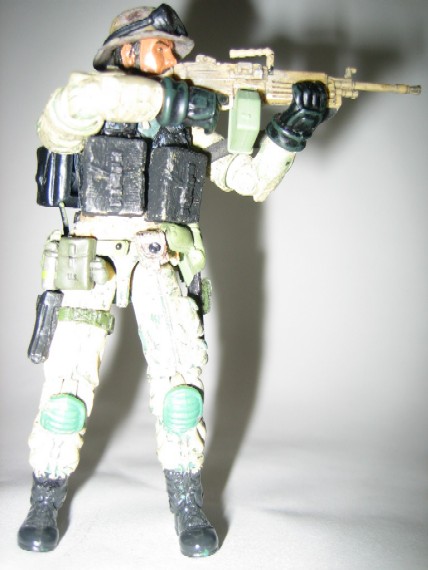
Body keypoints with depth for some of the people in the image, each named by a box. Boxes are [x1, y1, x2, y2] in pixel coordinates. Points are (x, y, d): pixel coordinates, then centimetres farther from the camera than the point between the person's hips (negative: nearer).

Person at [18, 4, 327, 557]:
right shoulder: (89, 111, 1)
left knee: (181, 386, -7)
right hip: (91, 258, -2)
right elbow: (77, 97, -25)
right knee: (66, 390, -1)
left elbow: (253, 180, 11)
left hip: (163, 262, 2)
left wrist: (288, 132, -5)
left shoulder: (192, 124, 14)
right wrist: (169, 98, -22)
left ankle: (188, 507, 13)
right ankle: (45, 504, 22)